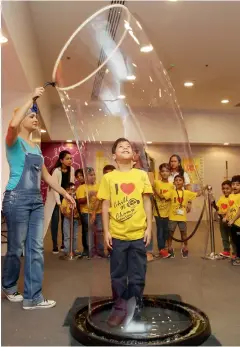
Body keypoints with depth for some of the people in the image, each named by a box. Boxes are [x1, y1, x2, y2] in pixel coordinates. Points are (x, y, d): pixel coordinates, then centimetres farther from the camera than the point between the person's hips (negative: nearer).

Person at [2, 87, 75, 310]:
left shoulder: (36, 148, 16)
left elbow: (46, 176, 20)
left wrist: (64, 193, 17)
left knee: (36, 249, 5)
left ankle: (32, 297, 14)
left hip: (36, 200, 7)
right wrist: (31, 99, -19)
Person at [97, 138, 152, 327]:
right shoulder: (108, 177, 0)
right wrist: (106, 231, -2)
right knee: (118, 275, 11)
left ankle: (136, 308, 28)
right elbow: (105, 206, 1)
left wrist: (149, 227, 0)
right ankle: (120, 308, 27)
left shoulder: (142, 175, 2)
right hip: (117, 234, 0)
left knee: (137, 275, 11)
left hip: (138, 233, 1)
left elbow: (147, 202, 4)